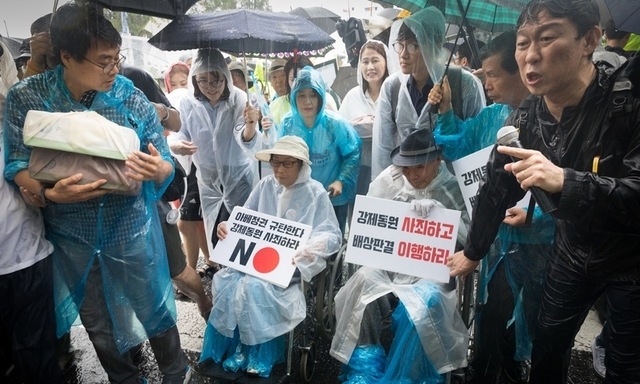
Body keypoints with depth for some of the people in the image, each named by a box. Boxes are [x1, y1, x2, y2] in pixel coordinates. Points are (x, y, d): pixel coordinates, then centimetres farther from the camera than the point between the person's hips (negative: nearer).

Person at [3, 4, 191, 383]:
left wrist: (158, 170, -32)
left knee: (154, 309, 15)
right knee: (97, 321, 20)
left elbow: (164, 163, -8)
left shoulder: (133, 99, -13)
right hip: (71, 235, 2)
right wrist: (49, 194, -29)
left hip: (131, 227, -1)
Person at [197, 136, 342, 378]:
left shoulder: (315, 193, -4)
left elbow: (332, 236, -7)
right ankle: (222, 348, -5)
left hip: (293, 263, -5)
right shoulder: (266, 185, 10)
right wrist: (226, 226, -6)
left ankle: (256, 356, -9)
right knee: (225, 280, -22)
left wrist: (306, 249, -25)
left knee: (254, 287, -30)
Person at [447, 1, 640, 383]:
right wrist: (473, 253, 10)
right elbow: (496, 190, 0)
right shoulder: (524, 120, -11)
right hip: (573, 254, 4)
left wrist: (564, 182, -47)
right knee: (546, 353, 17)